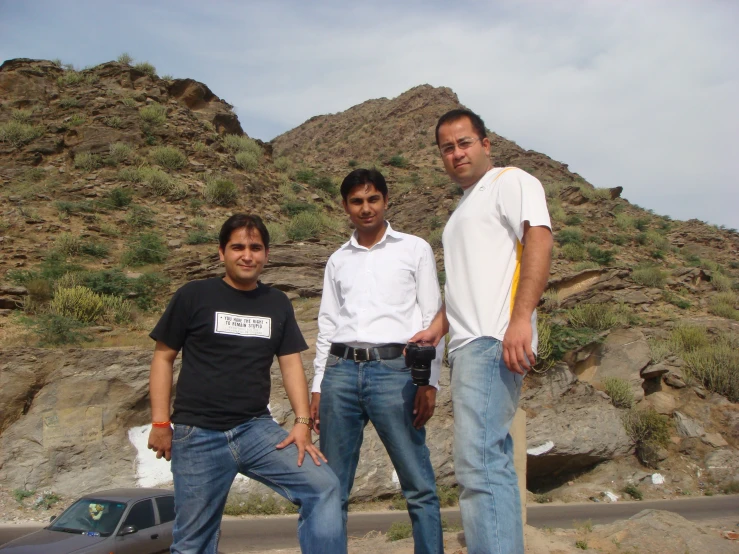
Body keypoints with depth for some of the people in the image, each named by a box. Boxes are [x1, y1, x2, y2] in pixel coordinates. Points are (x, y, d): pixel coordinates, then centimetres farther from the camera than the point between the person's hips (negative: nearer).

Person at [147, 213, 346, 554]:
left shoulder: (278, 304, 10)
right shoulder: (194, 296, 0)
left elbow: (291, 363, 8)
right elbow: (163, 358, 2)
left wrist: (302, 422, -4)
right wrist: (160, 423, -5)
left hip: (257, 429, 3)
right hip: (198, 435, -2)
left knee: (324, 487, -14)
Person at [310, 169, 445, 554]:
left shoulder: (414, 249, 10)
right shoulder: (338, 260, 19)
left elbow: (432, 318, 5)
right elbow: (327, 327, 18)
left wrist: (429, 382, -4)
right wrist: (318, 387, 11)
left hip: (394, 371, -3)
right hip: (341, 372, 3)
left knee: (419, 487, -3)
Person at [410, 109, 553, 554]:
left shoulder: (511, 181, 2)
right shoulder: (464, 209, 29)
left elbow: (539, 239, -14)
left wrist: (520, 318, -25)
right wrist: (437, 328, 16)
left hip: (493, 342, -10)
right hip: (469, 346, 10)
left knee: (478, 464, -17)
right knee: (495, 464, 9)